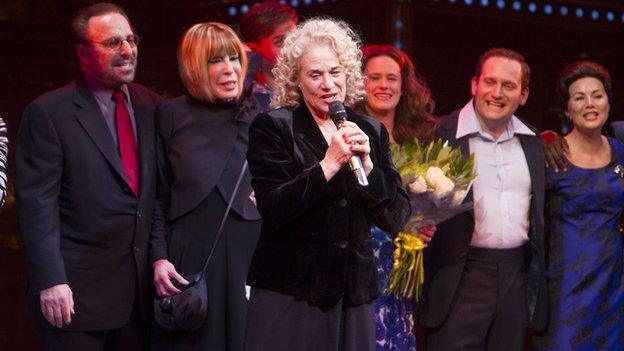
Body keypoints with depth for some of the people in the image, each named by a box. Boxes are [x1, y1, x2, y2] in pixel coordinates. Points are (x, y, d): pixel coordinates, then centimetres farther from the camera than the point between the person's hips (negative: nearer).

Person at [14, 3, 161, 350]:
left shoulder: (150, 105, 9)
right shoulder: (48, 112, -7)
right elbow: (37, 204, -11)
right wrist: (50, 282, -17)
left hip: (142, 288, 5)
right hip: (78, 290, -5)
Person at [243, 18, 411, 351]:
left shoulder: (370, 132, 9)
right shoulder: (272, 127, -3)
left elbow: (396, 219, 6)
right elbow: (273, 209, -13)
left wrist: (367, 165, -8)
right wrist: (330, 163, -17)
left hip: (353, 296, 4)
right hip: (289, 295, -4)